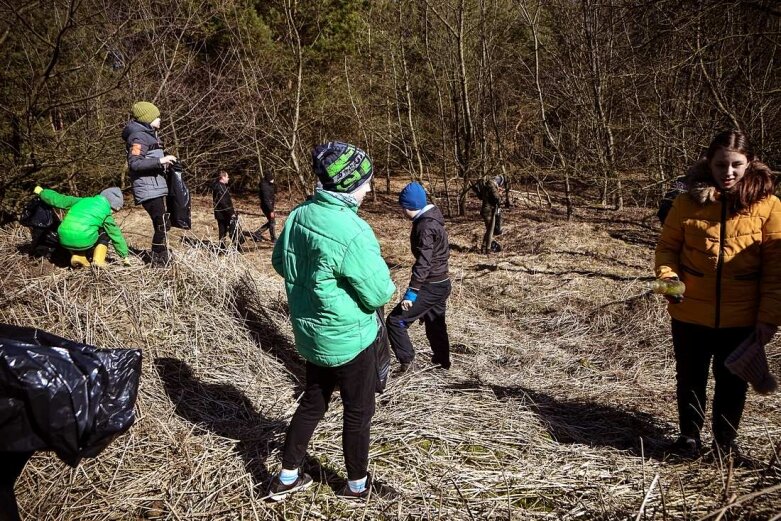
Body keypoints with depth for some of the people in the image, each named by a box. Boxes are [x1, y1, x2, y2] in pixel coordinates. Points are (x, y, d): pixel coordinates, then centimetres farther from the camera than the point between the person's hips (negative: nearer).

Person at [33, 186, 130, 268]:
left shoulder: (82, 201, 18)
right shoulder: (106, 213, 8)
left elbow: (59, 200, 21)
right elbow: (116, 235, 13)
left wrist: (42, 192, 37)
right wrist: (124, 256, 20)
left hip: (64, 241, 5)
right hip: (84, 242, -4)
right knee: (105, 234, 21)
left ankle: (77, 256, 11)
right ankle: (98, 260, 2)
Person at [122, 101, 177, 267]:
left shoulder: (148, 135, 19)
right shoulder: (139, 136, -12)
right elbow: (134, 163, -23)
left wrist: (164, 161, 12)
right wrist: (160, 160, -25)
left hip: (155, 188, 10)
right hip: (148, 189, -10)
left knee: (161, 224, 16)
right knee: (162, 225, -10)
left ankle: (162, 256, 27)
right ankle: (159, 261, -3)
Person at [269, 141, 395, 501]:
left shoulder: (299, 215, -6)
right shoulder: (352, 232, -29)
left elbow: (280, 262, 10)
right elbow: (378, 294, -23)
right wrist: (385, 283, -2)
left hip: (311, 332, 7)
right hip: (349, 338, -7)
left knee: (313, 401, 24)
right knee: (358, 411, 15)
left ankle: (287, 477, 35)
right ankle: (357, 484, 34)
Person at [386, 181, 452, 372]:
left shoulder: (425, 226, -21)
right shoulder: (432, 219, 9)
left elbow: (423, 263, -27)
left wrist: (411, 292, -28)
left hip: (431, 287, -10)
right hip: (441, 283, 10)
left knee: (395, 320, -7)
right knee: (435, 324, 25)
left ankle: (406, 360, -1)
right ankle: (442, 360, 41)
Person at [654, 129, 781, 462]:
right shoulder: (688, 202, -4)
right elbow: (667, 246, 4)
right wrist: (668, 277, -16)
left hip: (741, 319, 0)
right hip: (690, 315, 1)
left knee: (732, 383, 15)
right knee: (690, 378, 15)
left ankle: (725, 442, 34)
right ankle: (690, 436, 34)